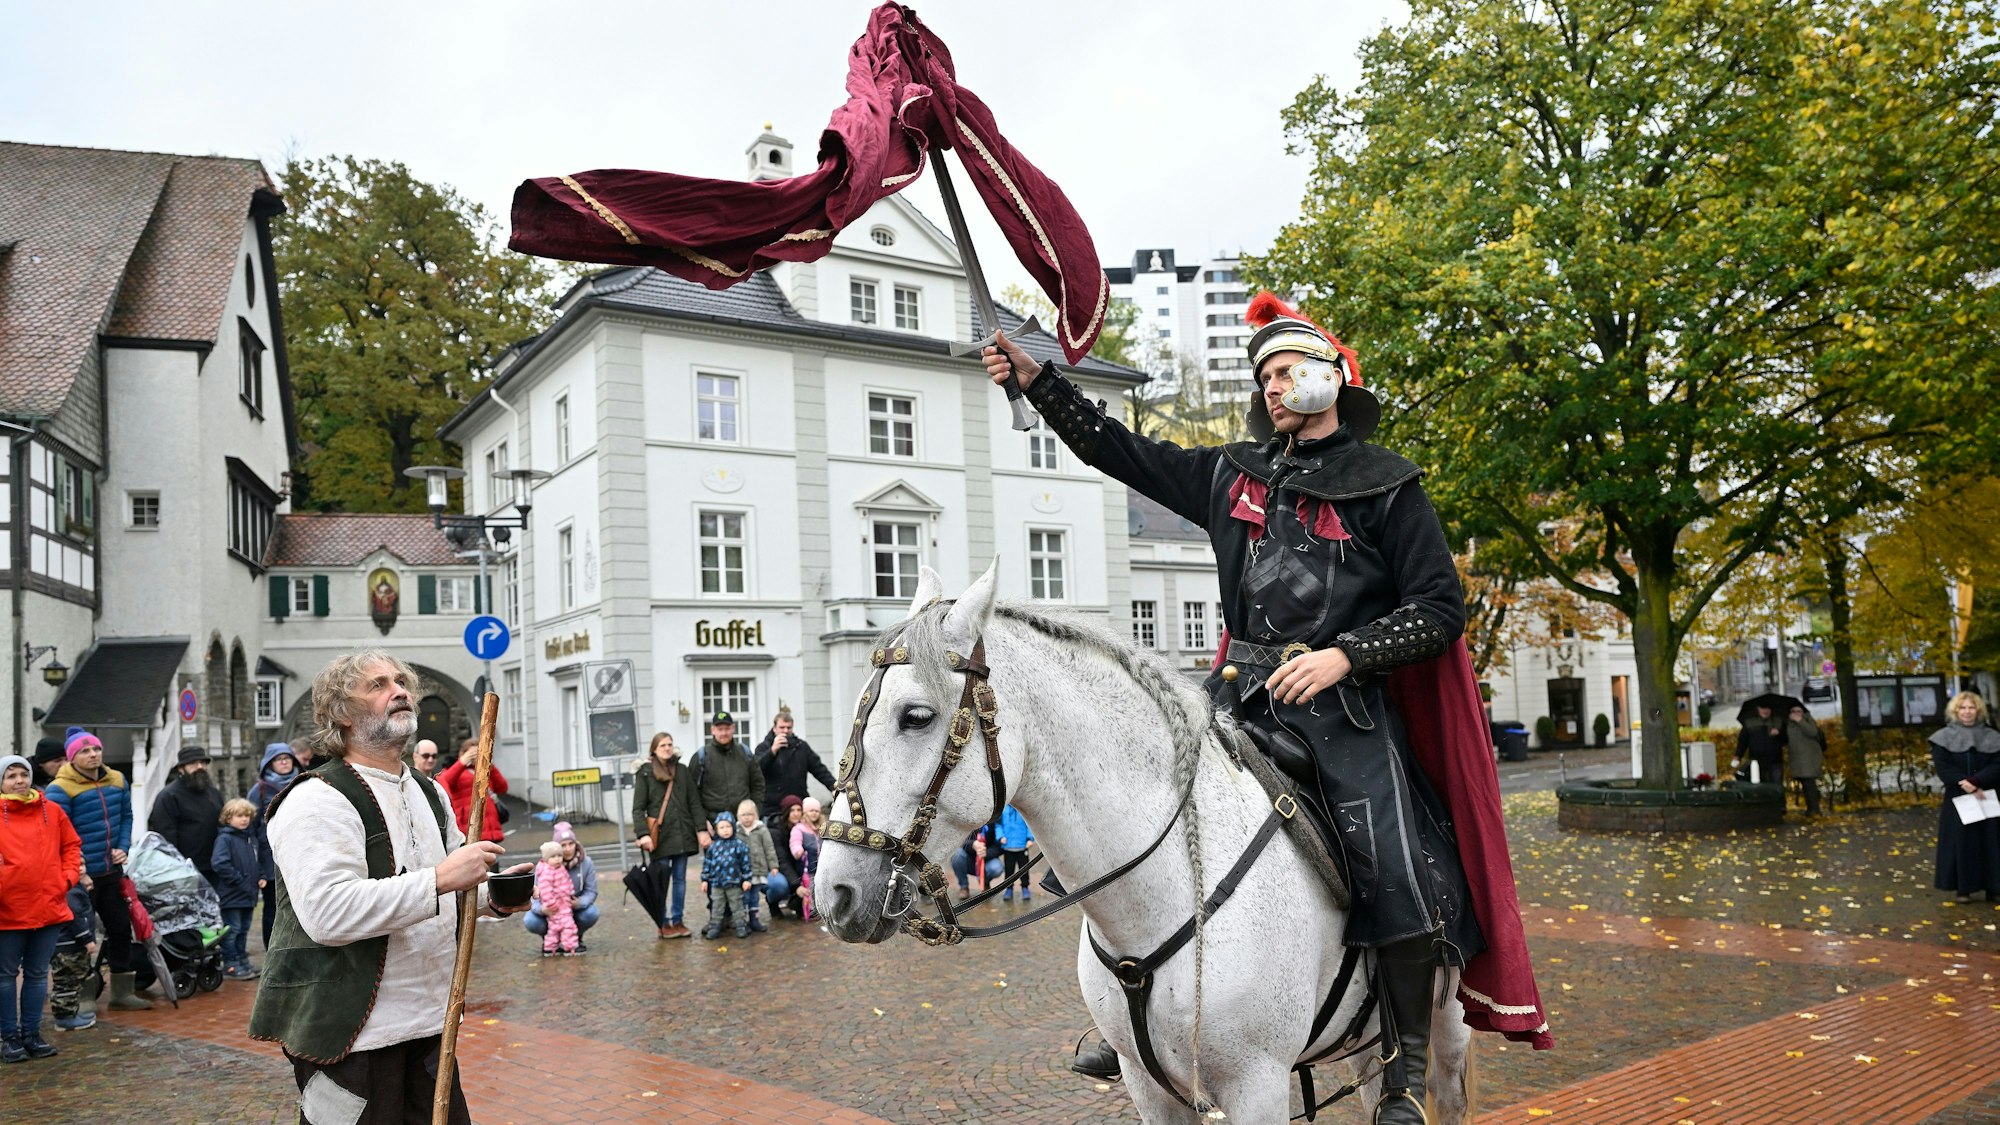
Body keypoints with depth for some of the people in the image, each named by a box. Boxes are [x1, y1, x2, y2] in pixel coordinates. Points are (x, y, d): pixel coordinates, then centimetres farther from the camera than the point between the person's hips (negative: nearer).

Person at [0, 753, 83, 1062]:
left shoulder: (52, 811, 6)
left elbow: (71, 845, 14)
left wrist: (68, 876, 1)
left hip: (49, 907, 3)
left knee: (37, 973, 12)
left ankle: (32, 1033, 21)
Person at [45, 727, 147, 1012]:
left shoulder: (117, 780, 7)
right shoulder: (60, 789, -13)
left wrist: (123, 848, 2)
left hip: (112, 872, 7)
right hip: (81, 876, -6)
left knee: (121, 928, 11)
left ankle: (123, 992, 22)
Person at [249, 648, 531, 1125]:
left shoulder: (429, 792, 13)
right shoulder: (317, 801, -13)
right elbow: (327, 913, -27)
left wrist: (491, 895, 4)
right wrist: (438, 879, -27)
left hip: (430, 1024, 8)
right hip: (351, 1034, -7)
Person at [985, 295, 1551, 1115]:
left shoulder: (1385, 485, 2)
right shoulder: (1232, 475, 14)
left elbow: (1441, 607, -2)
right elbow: (1120, 452, 17)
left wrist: (1342, 655, -16)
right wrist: (1036, 379, 11)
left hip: (1343, 705, -4)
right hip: (1242, 694, 5)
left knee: (1401, 881, -16)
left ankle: (1405, 1077, 6)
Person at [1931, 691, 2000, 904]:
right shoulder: (1944, 738, 2)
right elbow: (1942, 768, -7)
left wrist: (1974, 781, -19)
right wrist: (1964, 784, -20)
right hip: (1957, 800, -2)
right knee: (1961, 842, -1)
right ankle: (1963, 888, 4)